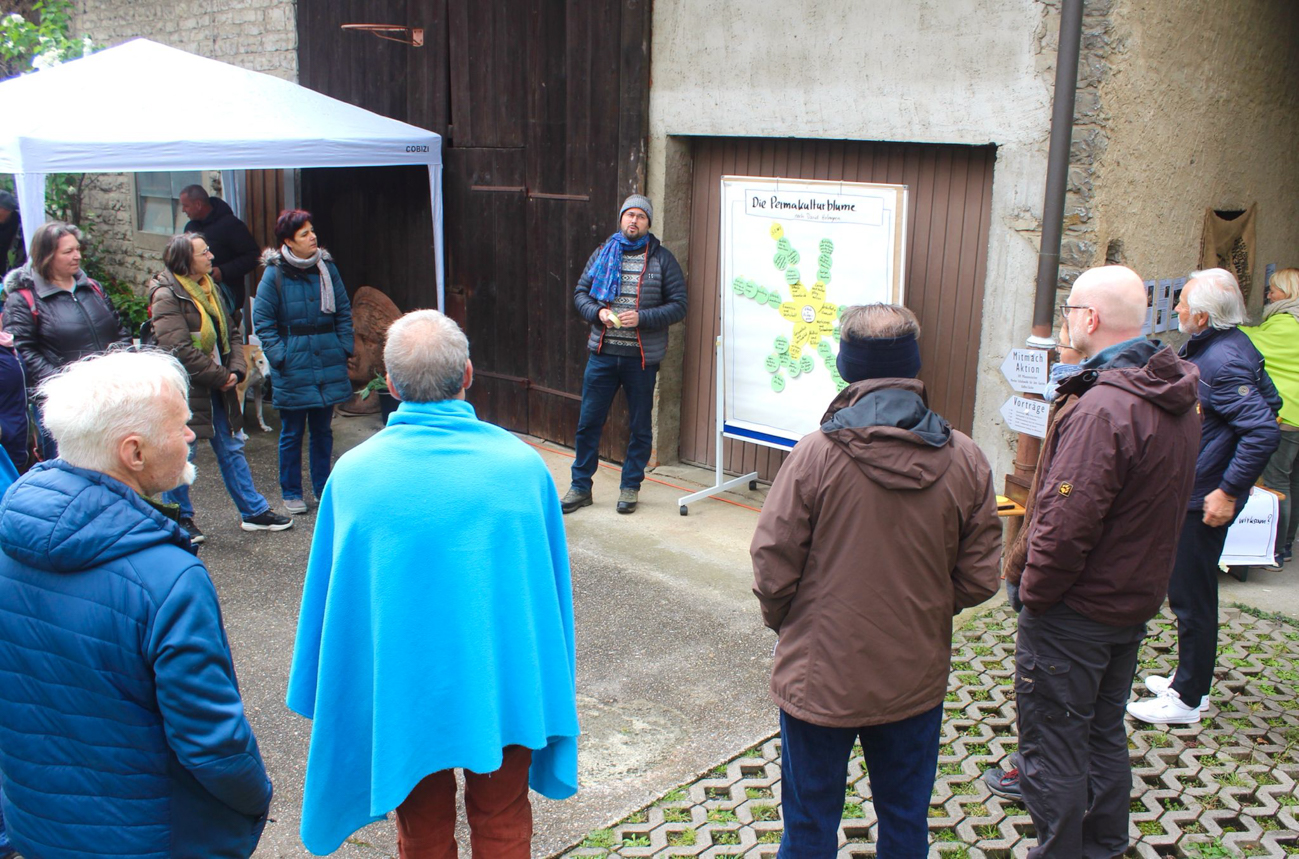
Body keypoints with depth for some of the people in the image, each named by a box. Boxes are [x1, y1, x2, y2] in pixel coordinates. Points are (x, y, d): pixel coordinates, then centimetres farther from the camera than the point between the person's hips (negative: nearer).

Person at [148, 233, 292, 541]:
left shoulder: (209, 289, 11)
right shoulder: (167, 296, -15)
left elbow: (232, 334, 14)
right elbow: (179, 349, -22)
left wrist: (236, 370, -3)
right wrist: (221, 376, -17)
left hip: (216, 387, 8)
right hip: (185, 389, -8)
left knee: (231, 449, 14)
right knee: (181, 455, 4)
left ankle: (254, 511, 22)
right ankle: (180, 519, 19)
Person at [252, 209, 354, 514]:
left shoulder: (327, 267, 4)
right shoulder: (275, 273, -7)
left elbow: (344, 311, 11)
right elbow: (262, 320, -4)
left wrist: (344, 347, 3)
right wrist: (279, 356, -11)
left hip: (329, 364, 3)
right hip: (293, 368, -3)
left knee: (322, 431, 13)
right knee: (292, 433, 6)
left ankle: (323, 488, 26)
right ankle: (291, 493, 19)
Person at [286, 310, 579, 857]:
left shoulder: (353, 475, -17)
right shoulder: (522, 464, -15)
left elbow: (329, 602, -6)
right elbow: (552, 589, -3)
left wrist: (326, 704, 10)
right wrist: (551, 686, 14)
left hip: (403, 692, 0)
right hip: (502, 686, 0)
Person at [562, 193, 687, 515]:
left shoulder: (662, 259, 0)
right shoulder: (603, 254, 8)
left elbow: (678, 306, -4)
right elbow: (581, 293, 12)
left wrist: (641, 317, -17)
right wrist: (598, 312, -9)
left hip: (642, 357, -2)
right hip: (602, 353, 2)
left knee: (640, 426, 8)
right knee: (588, 422, 5)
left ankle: (630, 487, 23)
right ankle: (580, 486, 18)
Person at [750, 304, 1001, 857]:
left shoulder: (816, 453, -19)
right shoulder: (964, 459, -9)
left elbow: (772, 564, -15)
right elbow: (978, 578, -3)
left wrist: (782, 620, 6)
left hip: (820, 677, -3)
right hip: (917, 680, 3)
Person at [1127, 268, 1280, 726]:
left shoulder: (1222, 361, -23)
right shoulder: (1233, 345, 7)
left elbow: (1265, 430, -29)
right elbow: (1269, 401, 19)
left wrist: (1229, 491, -25)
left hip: (1204, 501, -10)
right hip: (1189, 491, 10)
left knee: (1190, 597, 1)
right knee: (1190, 592, 20)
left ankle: (1186, 701, 14)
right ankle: (1190, 681, 34)